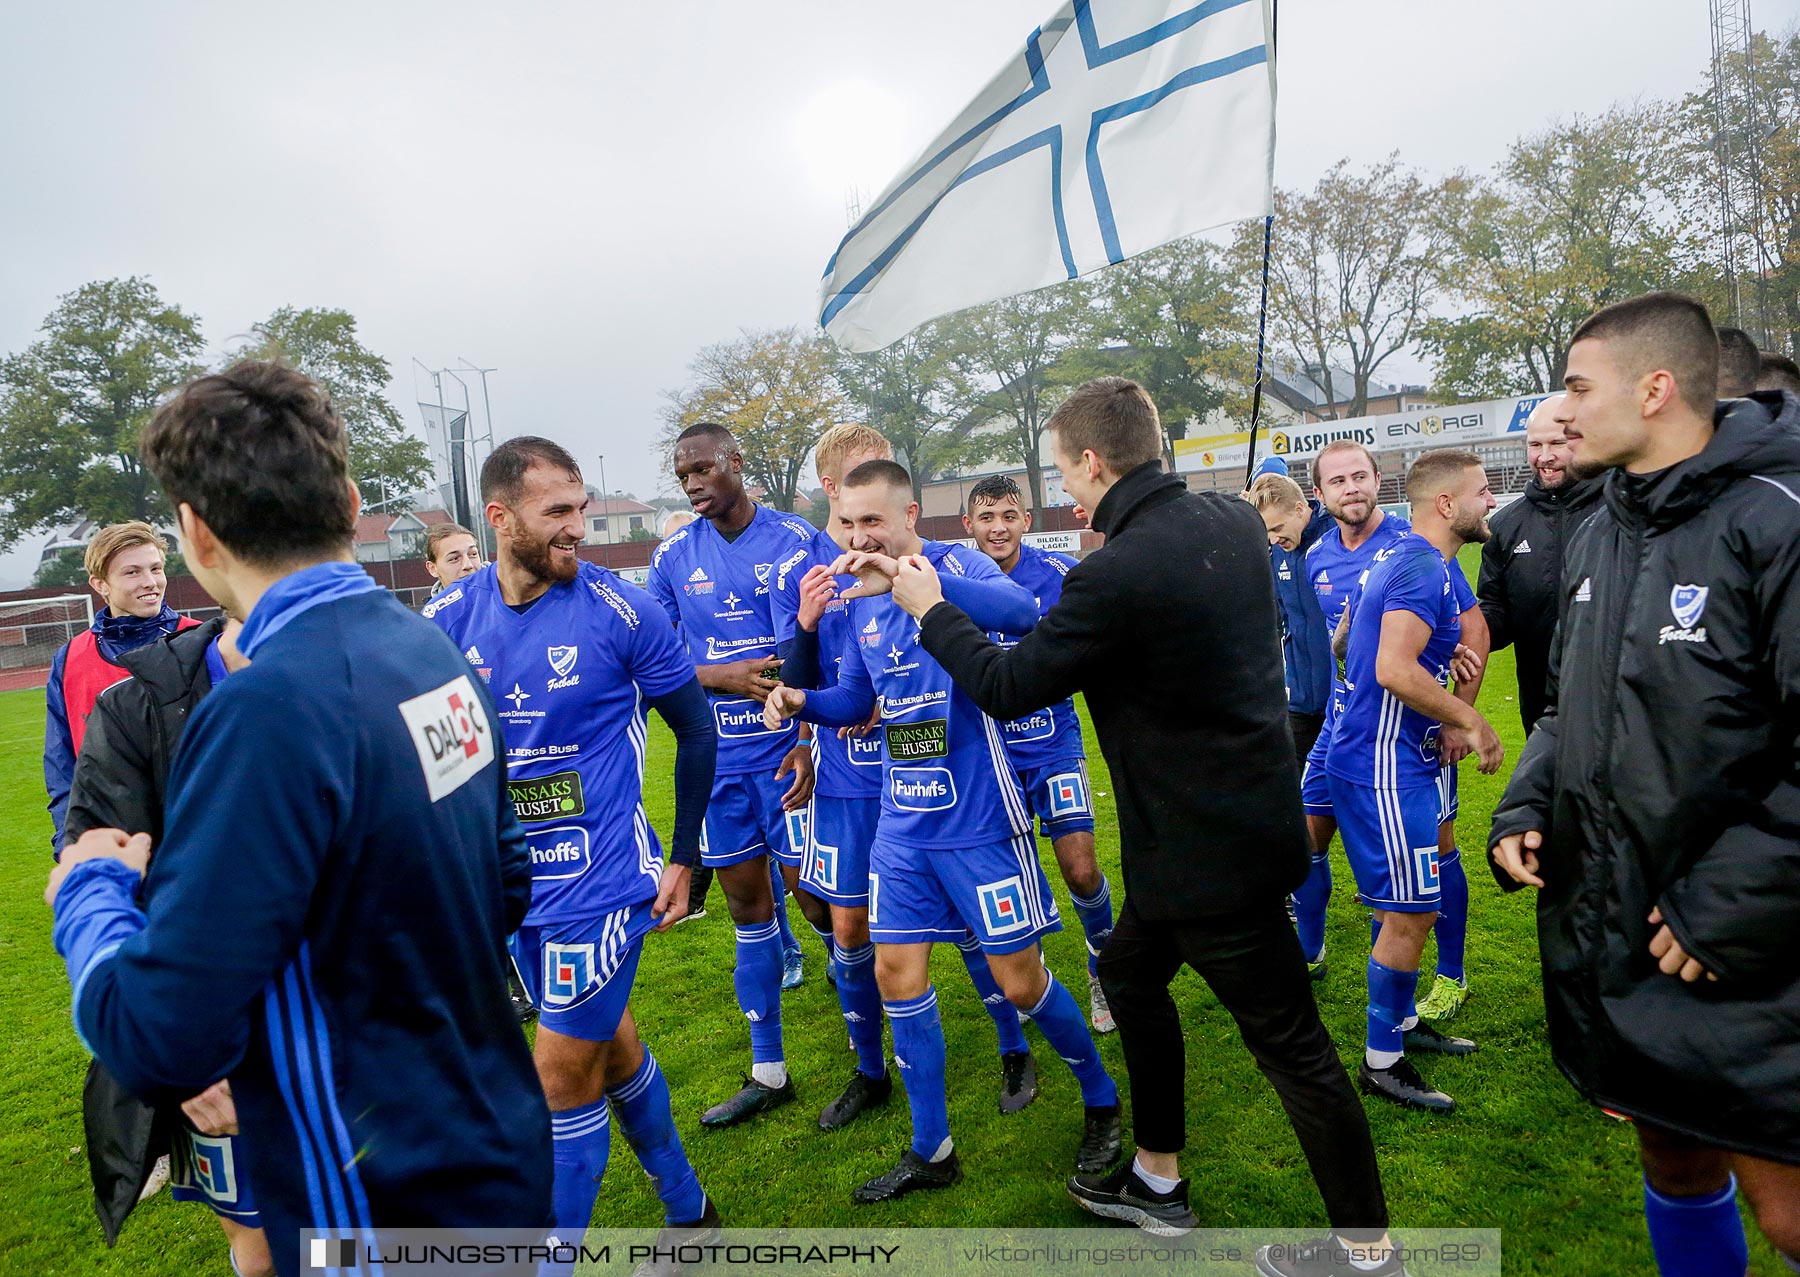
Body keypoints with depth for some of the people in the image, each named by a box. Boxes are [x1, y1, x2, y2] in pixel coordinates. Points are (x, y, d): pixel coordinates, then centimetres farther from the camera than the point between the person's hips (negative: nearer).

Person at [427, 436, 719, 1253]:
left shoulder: (621, 611, -14)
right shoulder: (447, 620, -4)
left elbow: (696, 731, -4)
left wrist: (683, 858, -2)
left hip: (601, 881, -5)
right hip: (511, 884, 5)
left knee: (564, 1077, 2)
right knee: (609, 1045, 20)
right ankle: (687, 1210, 42)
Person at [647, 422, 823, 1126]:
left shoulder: (795, 539, -6)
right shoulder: (673, 556, 4)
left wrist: (812, 741, -18)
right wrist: (722, 677, -14)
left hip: (789, 751, -3)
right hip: (719, 757, 4)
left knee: (818, 902, 1)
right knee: (748, 908, 12)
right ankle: (768, 1072, 26)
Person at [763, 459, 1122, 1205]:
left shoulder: (957, 565, -13)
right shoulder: (859, 598, 5)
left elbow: (1021, 613, -35)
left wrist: (907, 578, -43)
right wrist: (801, 701, -5)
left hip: (976, 818, -6)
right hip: (903, 824, 6)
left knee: (1020, 982, 4)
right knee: (897, 973, 8)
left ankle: (1102, 1102, 32)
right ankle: (931, 1150, 27)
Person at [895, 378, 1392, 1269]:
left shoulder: (1116, 576, -26)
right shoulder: (1233, 522, 0)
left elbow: (1007, 688, -13)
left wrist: (930, 610, 2)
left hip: (1213, 847, -9)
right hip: (1251, 806, 9)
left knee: (1291, 1045, 7)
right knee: (1129, 972, 23)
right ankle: (1156, 1181, 39)